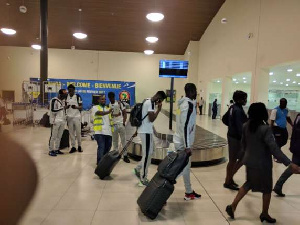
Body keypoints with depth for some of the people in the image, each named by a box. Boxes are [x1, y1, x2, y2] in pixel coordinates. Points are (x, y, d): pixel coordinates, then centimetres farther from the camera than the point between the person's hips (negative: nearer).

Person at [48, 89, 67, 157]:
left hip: (62, 121, 7)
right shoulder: (54, 100, -8)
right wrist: (62, 107, -14)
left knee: (59, 136, 8)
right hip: (56, 121, -7)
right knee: (53, 136, -3)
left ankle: (57, 149, 16)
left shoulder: (63, 101, 16)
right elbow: (53, 110, -16)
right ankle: (51, 150, 4)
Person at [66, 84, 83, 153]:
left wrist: (76, 107, -24)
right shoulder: (66, 97, 8)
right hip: (69, 117, 3)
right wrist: (66, 107, -9)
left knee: (78, 132, 1)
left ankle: (79, 146, 15)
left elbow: (81, 107, -3)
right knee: (71, 132, 4)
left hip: (77, 116, -3)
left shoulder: (78, 96, -3)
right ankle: (73, 147, 12)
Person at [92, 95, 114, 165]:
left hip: (108, 132, 5)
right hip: (100, 132, -5)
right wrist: (108, 112, -36)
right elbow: (99, 113, -18)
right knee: (101, 147, -10)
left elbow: (112, 116, 15)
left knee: (107, 147, 10)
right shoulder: (95, 107, 4)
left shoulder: (108, 108, 22)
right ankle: (99, 163, -5)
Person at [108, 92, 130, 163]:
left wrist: (124, 122, -11)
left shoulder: (120, 103, -2)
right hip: (113, 125, 3)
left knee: (123, 140, 0)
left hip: (120, 124, -3)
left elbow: (125, 113, -2)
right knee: (114, 141, 9)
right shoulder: (108, 105, 7)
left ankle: (125, 156, 5)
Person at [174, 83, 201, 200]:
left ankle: (189, 192, 30)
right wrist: (187, 146, -23)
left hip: (180, 141, 10)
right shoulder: (188, 105, -19)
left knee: (186, 168, 18)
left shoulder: (184, 103, 9)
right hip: (183, 143, -10)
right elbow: (185, 126, -24)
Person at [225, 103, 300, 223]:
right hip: (262, 164, -6)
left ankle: (233, 206, 21)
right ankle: (264, 214, 34)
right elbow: (274, 149, -28)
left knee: (248, 184, 24)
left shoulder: (246, 126, -4)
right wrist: (289, 164, -27)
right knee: (267, 189, 17)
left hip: (249, 161, 6)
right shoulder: (265, 129, -23)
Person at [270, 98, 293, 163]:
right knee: (278, 142, -1)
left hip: (284, 128, 7)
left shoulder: (287, 110, 5)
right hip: (277, 128, -7)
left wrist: (293, 125, -2)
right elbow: (272, 121, -14)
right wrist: (271, 131, -16)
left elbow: (288, 118, 14)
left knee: (284, 141, 12)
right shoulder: (275, 110, -16)